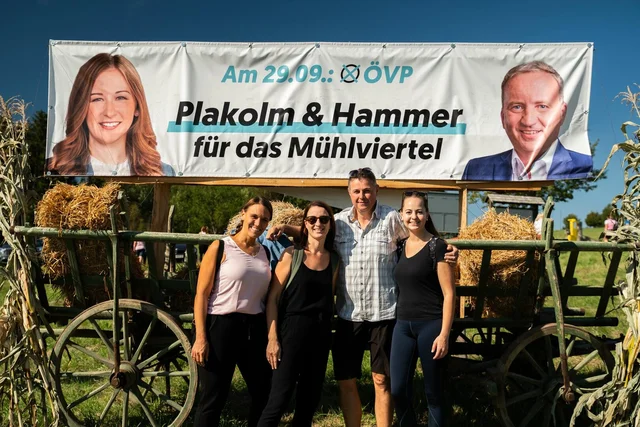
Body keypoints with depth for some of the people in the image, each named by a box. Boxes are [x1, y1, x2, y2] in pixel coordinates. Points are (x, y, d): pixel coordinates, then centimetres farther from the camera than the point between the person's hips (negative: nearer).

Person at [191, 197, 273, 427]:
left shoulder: (264, 252, 10)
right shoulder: (220, 248, -5)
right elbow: (201, 294, -8)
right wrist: (200, 337, -15)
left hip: (255, 328, 5)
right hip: (221, 326, -5)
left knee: (264, 394, 13)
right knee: (213, 399, 3)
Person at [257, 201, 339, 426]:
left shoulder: (334, 259, 7)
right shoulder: (292, 255, -5)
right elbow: (273, 298, -7)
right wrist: (272, 338, -13)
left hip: (321, 333, 5)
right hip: (292, 330, -5)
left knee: (310, 400, 13)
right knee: (279, 399, -6)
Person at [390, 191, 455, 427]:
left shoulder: (436, 246, -8)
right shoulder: (400, 246, 9)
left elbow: (449, 293, -9)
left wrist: (444, 334, -15)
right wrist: (399, 321, 11)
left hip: (430, 325, -5)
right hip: (403, 325, 5)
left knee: (433, 393, 5)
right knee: (398, 390, 5)